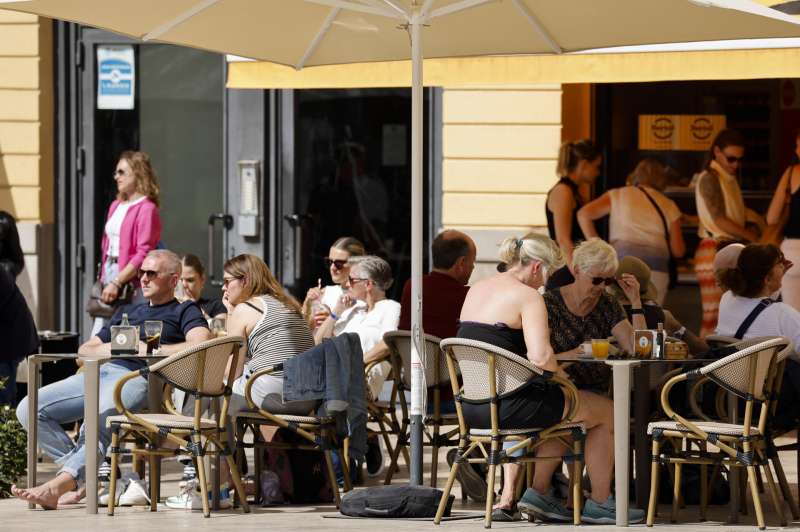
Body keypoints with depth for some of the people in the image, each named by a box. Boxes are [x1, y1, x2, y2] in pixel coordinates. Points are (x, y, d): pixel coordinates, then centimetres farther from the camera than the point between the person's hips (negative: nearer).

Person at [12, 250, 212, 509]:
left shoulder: (184, 311, 15)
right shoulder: (128, 311, 35)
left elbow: (201, 345, -7)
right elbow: (84, 349, 32)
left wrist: (150, 349, -8)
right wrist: (108, 349, 9)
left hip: (138, 377, -7)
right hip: (100, 371, 7)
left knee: (98, 416, -39)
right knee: (29, 409, -11)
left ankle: (61, 484, -41)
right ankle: (83, 477, -14)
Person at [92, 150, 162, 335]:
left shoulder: (146, 209, -10)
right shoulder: (116, 206, 16)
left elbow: (143, 254, -17)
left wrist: (117, 283, -19)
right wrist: (103, 278, 12)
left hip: (130, 282, -8)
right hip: (109, 273, 8)